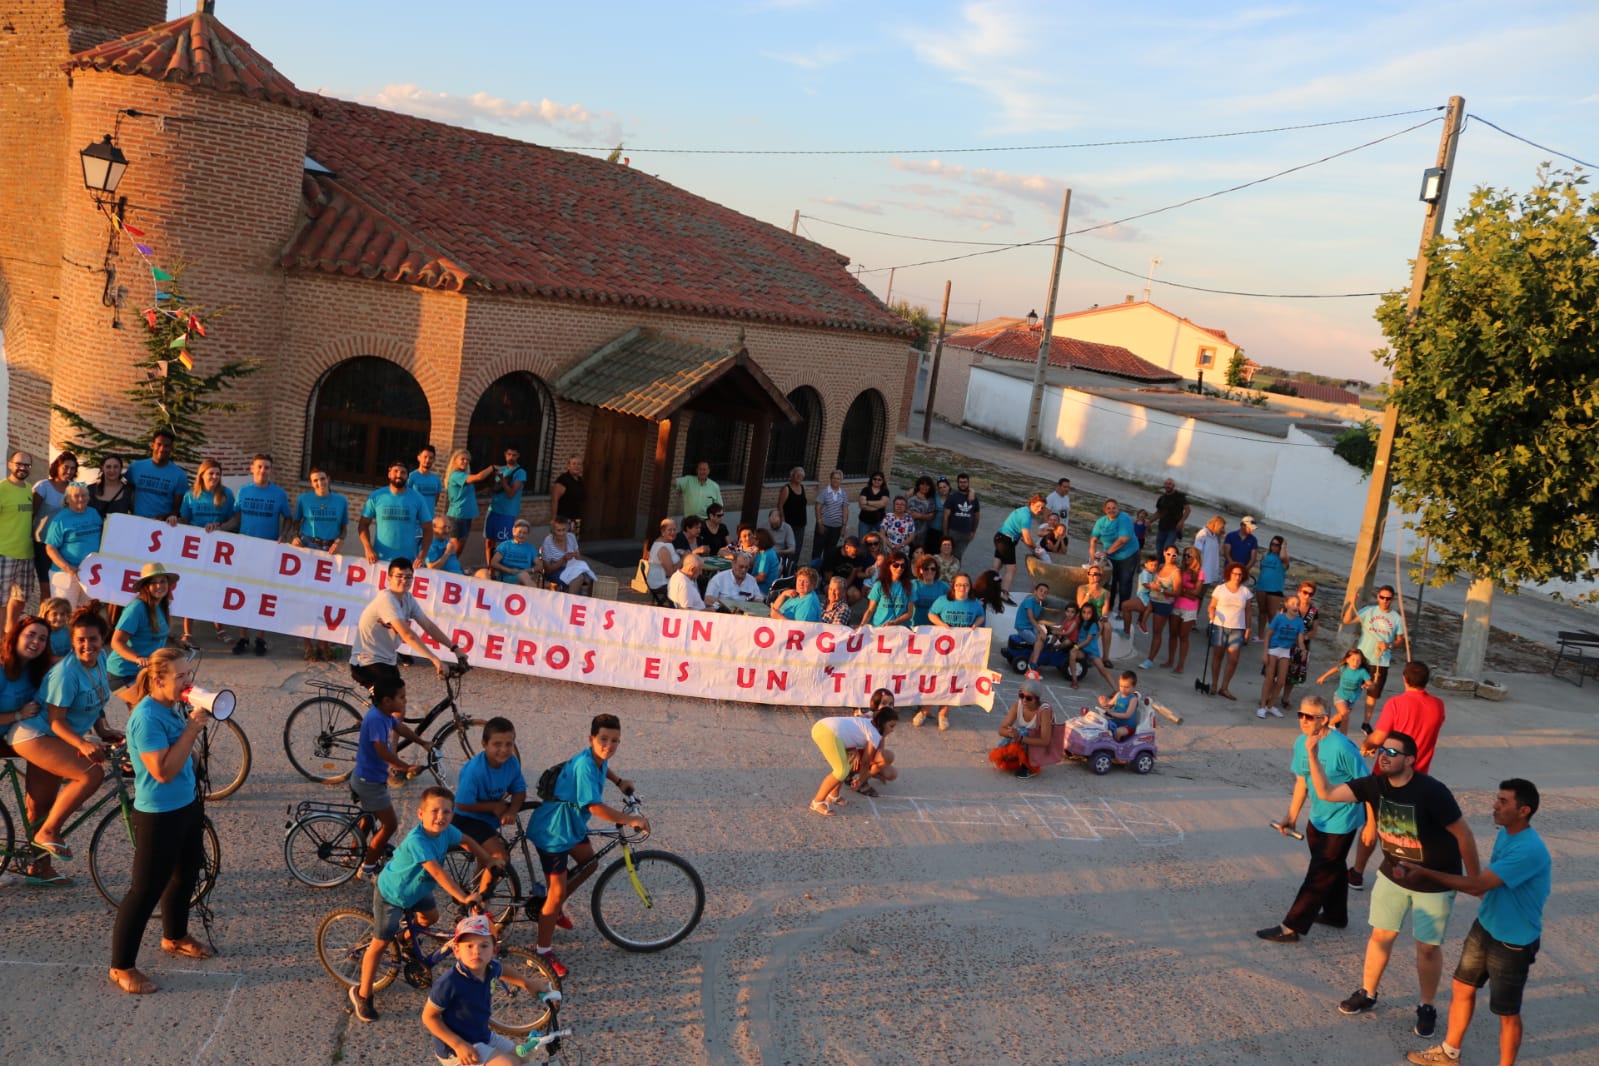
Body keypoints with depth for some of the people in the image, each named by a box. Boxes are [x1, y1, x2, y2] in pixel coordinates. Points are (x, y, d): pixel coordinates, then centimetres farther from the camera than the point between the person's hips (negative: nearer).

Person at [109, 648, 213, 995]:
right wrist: (193, 726, -28)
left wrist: (200, 715, 1)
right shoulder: (147, 717, -25)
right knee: (147, 889, -1)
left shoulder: (173, 708, 2)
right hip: (159, 814, -10)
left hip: (188, 804, 10)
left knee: (187, 873, 25)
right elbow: (164, 771, -29)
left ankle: (174, 936, 46)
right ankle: (121, 967, 12)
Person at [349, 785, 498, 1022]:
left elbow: (467, 842, 2)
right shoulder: (416, 840, -41)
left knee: (431, 916, 25)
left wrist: (488, 864, -2)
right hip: (391, 894, -7)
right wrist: (464, 898, -51)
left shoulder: (446, 831, -19)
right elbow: (437, 872, -47)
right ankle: (362, 995, 19)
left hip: (417, 889, 7)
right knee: (380, 943, 2)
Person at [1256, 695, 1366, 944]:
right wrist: (1292, 816, 6)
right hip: (1317, 818, 7)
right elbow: (1301, 781, 7)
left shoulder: (1342, 747, -26)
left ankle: (1292, 927, 4)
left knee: (1319, 875, 0)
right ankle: (1335, 915, 42)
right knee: (1332, 868, 24)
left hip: (1341, 821, -7)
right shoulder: (1301, 742, -5)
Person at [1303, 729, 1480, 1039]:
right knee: (1381, 935, 14)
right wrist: (1313, 755, -25)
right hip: (1393, 874, 5)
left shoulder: (1431, 791, -29)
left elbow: (1462, 833, -19)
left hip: (1435, 883, -5)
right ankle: (1367, 994, 32)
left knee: (1427, 947, 8)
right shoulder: (1375, 784, -12)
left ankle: (1427, 1007, 29)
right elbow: (1326, 793, -13)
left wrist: (1475, 878, -11)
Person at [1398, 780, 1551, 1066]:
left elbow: (1477, 885, -30)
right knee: (1461, 988, 20)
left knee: (1507, 1013, 10)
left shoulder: (1529, 850, -31)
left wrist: (1424, 873, -27)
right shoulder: (1505, 834, -1)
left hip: (1513, 942, -9)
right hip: (1485, 927, 9)